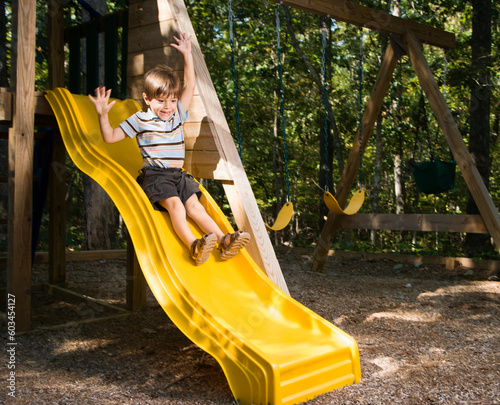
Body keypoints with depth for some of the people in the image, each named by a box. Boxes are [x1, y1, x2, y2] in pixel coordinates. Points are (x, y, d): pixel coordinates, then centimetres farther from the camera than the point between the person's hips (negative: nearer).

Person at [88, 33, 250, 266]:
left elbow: (190, 85, 19)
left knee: (194, 204, -11)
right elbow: (110, 137, 1)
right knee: (174, 203, -27)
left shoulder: (177, 115, 14)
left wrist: (187, 55, 18)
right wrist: (103, 115, -14)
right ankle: (193, 246, -44)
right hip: (154, 175, -5)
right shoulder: (141, 120, 0)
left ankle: (223, 240, -23)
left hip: (178, 174, 5)